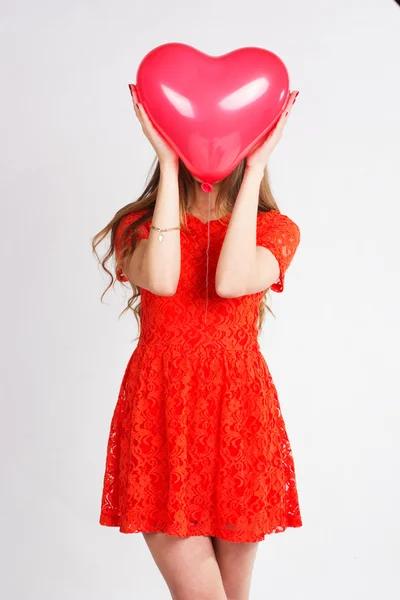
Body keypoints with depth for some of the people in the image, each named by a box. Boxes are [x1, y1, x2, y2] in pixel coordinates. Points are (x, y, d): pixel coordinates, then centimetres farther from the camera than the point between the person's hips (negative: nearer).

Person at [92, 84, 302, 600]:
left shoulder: (275, 228, 6)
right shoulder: (138, 224, 6)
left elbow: (231, 281, -18)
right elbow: (161, 280, -19)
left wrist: (255, 169, -15)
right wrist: (169, 166, -14)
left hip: (239, 412, 1)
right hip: (160, 412, -1)